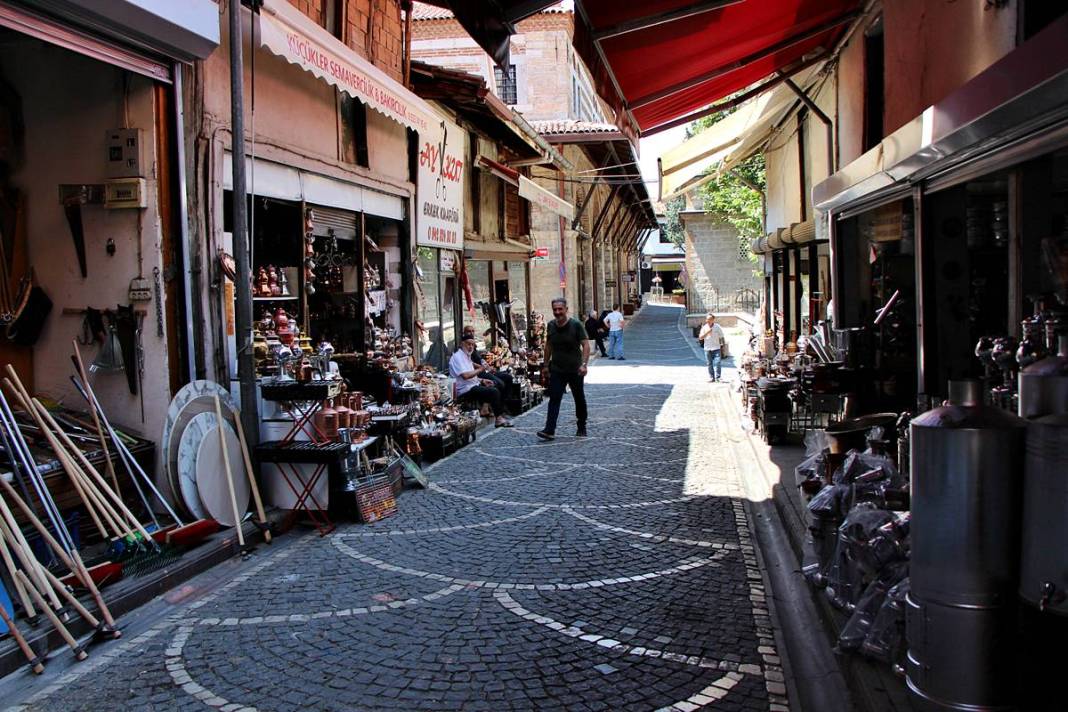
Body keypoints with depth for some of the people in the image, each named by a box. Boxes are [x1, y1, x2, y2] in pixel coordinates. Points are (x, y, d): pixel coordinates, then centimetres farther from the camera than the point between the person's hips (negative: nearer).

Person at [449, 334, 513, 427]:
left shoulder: (466, 356, 18)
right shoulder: (457, 357, -14)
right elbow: (465, 375, -27)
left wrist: (482, 380, 8)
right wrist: (480, 370, -15)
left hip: (473, 386, 11)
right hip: (465, 390, -11)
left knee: (496, 389, 11)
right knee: (494, 392, -20)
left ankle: (501, 415, 9)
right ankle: (499, 419, -12)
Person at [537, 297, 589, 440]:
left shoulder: (576, 325, -10)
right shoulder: (550, 326, 2)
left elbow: (586, 345, -13)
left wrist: (584, 364, -25)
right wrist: (546, 366, 13)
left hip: (575, 370, -2)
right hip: (556, 370, 2)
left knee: (579, 399, 12)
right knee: (554, 399, -8)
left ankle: (581, 428, 27)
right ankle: (549, 430, -13)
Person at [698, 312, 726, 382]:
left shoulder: (717, 327, -1)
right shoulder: (704, 327, 2)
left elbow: (722, 337, 6)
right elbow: (700, 337, -3)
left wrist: (722, 346, 3)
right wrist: (707, 332, -15)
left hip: (716, 348, -2)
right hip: (707, 348, 2)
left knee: (717, 363, -12)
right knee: (710, 364, 6)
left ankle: (718, 377, -8)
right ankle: (711, 378, 13)